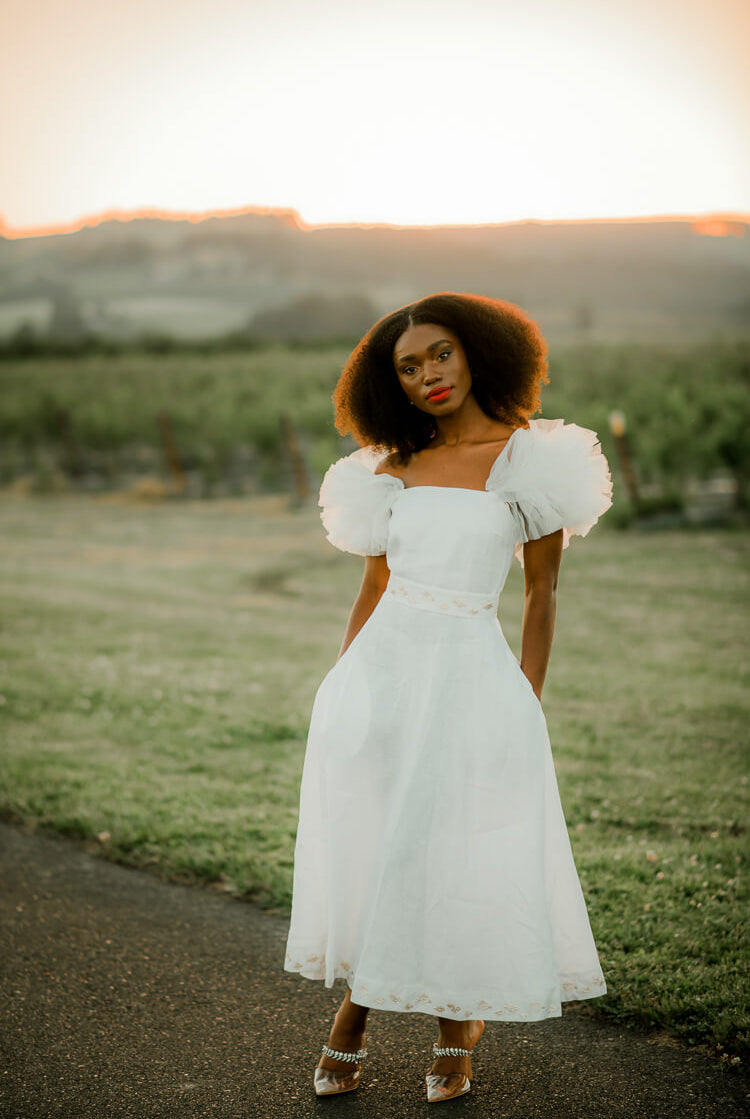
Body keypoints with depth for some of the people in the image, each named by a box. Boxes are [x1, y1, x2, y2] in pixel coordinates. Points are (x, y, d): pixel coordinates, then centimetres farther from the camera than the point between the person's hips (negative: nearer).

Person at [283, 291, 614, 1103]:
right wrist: (342, 682, 9)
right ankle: (353, 1013, 23)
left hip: (469, 673, -3)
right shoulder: (393, 467, 10)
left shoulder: (528, 457, -1)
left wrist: (528, 704, -3)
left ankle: (457, 1032, 22)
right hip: (381, 669, 3)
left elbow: (542, 592, 0)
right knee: (363, 845, 5)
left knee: (460, 852, 2)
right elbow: (374, 586, 14)